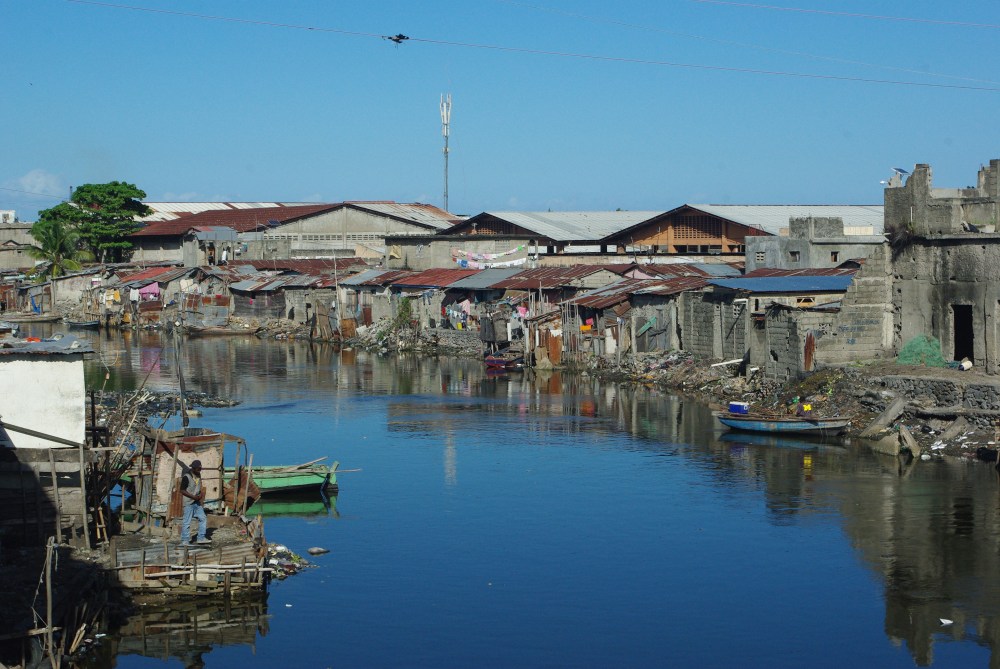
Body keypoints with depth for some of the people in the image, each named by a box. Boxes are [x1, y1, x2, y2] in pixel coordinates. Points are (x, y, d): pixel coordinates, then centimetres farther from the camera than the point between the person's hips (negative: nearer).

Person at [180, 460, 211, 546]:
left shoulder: (198, 476, 10)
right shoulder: (186, 477, -14)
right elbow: (182, 490, -16)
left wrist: (201, 495, 0)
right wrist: (193, 497, -20)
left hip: (197, 503, 8)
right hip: (189, 503, -8)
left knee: (203, 519, 5)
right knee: (187, 522, -3)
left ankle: (201, 538, 12)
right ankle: (184, 541, 2)